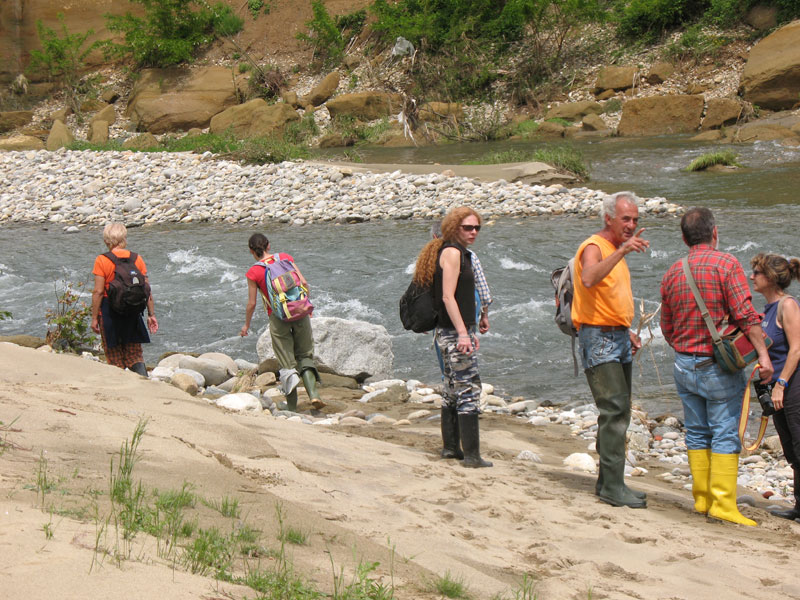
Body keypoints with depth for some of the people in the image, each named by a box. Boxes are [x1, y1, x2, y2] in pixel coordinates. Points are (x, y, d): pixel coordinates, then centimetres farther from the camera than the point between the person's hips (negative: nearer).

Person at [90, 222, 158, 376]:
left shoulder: (102, 261, -9)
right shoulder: (137, 259, 2)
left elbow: (98, 291, -12)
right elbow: (147, 289, 2)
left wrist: (94, 317, -5)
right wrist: (151, 314, 9)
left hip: (110, 312, -3)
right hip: (133, 312, 3)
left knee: (115, 358, 7)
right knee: (135, 354, 11)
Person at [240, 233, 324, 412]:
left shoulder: (253, 272, -4)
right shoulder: (285, 257, 4)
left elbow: (252, 303, 0)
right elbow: (304, 283, 2)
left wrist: (246, 325, 15)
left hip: (278, 317, -2)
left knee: (287, 363, 7)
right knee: (305, 356, 14)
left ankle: (292, 407, 7)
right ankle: (313, 394, -8)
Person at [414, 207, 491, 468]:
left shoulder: (460, 253, 17)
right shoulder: (451, 252, -13)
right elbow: (448, 297, -20)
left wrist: (470, 331, 27)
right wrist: (463, 333, -24)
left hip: (452, 331, 10)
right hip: (454, 332, -10)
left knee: (452, 388, 15)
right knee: (469, 389, -10)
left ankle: (450, 446, 23)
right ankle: (472, 455, -9)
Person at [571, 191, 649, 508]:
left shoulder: (616, 251, 18)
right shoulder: (593, 247, -12)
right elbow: (589, 279, -35)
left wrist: (627, 332, 17)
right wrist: (622, 251, -41)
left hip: (618, 339, 10)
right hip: (599, 339, -10)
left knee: (618, 412, 11)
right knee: (615, 411, -14)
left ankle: (607, 481, 19)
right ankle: (613, 486, -13)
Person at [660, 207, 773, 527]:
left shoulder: (672, 272, 8)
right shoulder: (726, 264, -9)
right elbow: (745, 314, -17)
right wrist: (763, 354, -16)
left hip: (684, 365, 5)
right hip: (719, 366, -5)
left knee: (697, 433, 12)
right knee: (725, 434, -3)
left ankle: (702, 497, 14)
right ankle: (723, 503, -5)